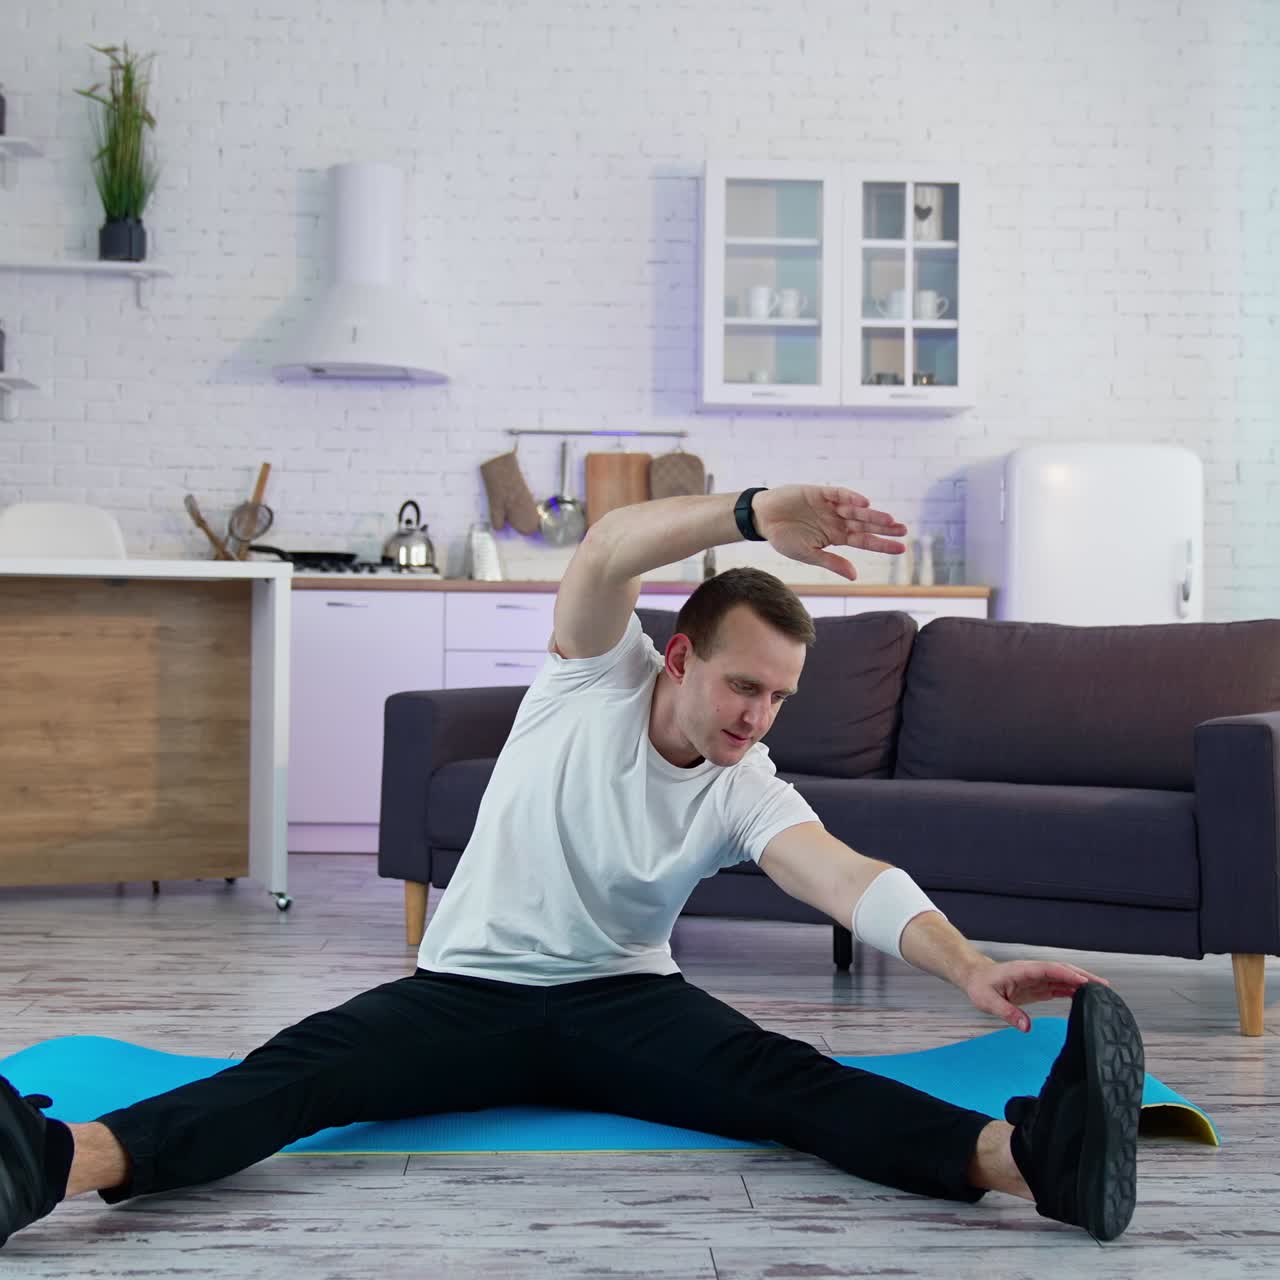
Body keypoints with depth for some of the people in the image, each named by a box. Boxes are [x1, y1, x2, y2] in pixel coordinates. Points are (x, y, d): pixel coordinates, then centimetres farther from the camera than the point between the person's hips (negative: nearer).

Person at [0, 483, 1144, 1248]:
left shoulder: (748, 792, -4)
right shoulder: (597, 676, -6)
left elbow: (849, 877, -22)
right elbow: (606, 552, -27)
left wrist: (969, 965, -42)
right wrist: (756, 514, -46)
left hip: (623, 1001, 1)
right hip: (470, 989, -1)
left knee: (781, 1075, -28)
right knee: (313, 1060, -30)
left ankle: (1027, 1154, -52)